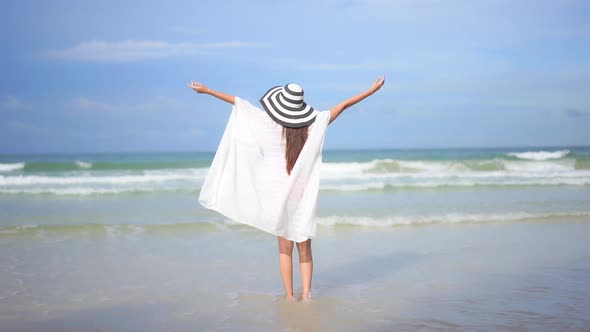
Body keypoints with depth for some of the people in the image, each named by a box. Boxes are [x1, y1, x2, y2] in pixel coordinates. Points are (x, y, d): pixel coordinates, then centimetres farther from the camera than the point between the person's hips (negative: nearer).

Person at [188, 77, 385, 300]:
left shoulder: (271, 125, -9)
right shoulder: (314, 125, -7)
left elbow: (238, 103, -6)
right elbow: (344, 105, 2)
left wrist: (207, 90, -1)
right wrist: (373, 90, 10)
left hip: (279, 194, -1)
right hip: (304, 195, 1)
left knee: (285, 248, 11)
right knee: (304, 249, 9)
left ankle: (289, 296, 9)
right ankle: (305, 294, -2)